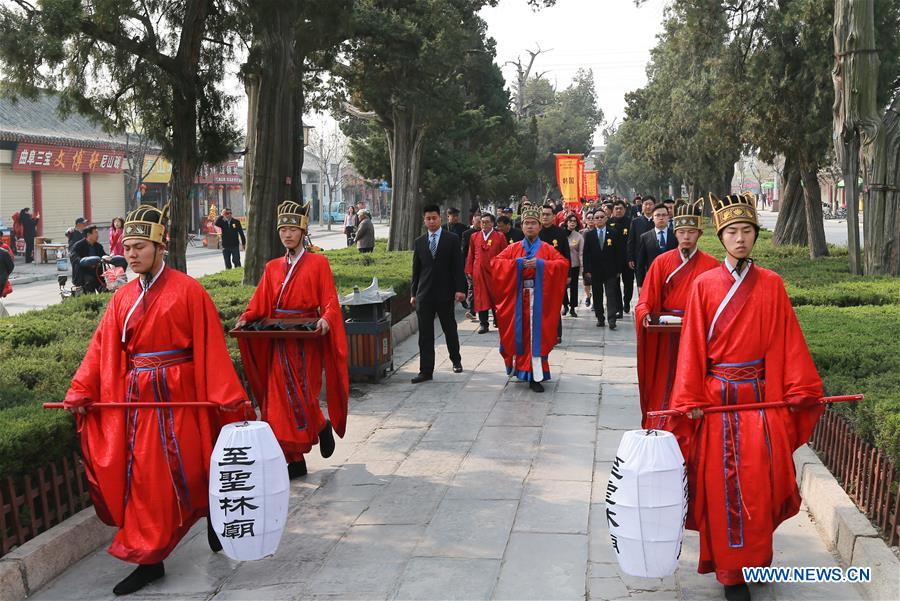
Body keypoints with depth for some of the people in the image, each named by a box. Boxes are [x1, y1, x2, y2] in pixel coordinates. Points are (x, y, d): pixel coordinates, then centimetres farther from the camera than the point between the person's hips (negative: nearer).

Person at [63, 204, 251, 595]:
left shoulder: (187, 291, -7)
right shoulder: (123, 298, 8)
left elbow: (210, 347, -11)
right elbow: (101, 349, 4)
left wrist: (227, 399, -16)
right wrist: (81, 392, -8)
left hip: (177, 397, -5)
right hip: (135, 398, 5)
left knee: (183, 471, 2)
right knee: (141, 476, 7)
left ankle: (215, 513, 32)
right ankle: (149, 559, 17)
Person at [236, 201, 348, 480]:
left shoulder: (318, 263, 0)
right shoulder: (272, 267, 12)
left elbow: (330, 300, -7)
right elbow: (260, 302, 8)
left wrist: (326, 320, -26)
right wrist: (246, 318, -10)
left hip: (307, 340, -5)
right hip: (278, 343, 5)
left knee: (302, 397, -8)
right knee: (280, 400, 3)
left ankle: (322, 426, 24)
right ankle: (295, 461, 11)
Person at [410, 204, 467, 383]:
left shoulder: (452, 239, -1)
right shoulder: (419, 242, 9)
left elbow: (458, 265, -4)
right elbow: (416, 269, 11)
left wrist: (459, 289, -11)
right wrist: (413, 293, 8)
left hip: (445, 293, -2)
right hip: (424, 294, 2)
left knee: (450, 329, 12)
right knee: (425, 334, 1)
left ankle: (456, 360, 34)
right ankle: (426, 371, 4)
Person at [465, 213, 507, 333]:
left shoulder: (500, 237, 2)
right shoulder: (474, 237, 9)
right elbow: (471, 255, 10)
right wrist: (469, 271, 4)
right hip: (479, 272, 2)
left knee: (496, 297, 6)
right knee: (480, 298, 1)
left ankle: (498, 321, 23)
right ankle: (483, 324, 6)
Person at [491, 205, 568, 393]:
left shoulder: (547, 249, 5)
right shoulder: (514, 248, 10)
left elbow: (563, 263, -8)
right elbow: (495, 262, 0)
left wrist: (540, 264, -17)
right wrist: (516, 263, -13)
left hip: (538, 298, -2)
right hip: (518, 297, 2)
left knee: (536, 333, -5)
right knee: (520, 333, 6)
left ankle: (535, 375, -5)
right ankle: (519, 367, 23)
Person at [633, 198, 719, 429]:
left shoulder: (711, 265, 3)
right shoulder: (662, 261, 4)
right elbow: (647, 299, 1)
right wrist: (645, 314, -19)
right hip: (666, 338, 0)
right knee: (664, 389, 2)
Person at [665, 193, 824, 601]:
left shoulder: (771, 284, 2)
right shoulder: (705, 285, -1)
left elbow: (787, 340, 1)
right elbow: (693, 345, -3)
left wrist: (799, 389, -3)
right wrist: (691, 400, -7)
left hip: (761, 395, 1)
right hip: (718, 397, -1)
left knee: (761, 479, 4)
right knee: (723, 483, 2)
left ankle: (756, 554, 26)